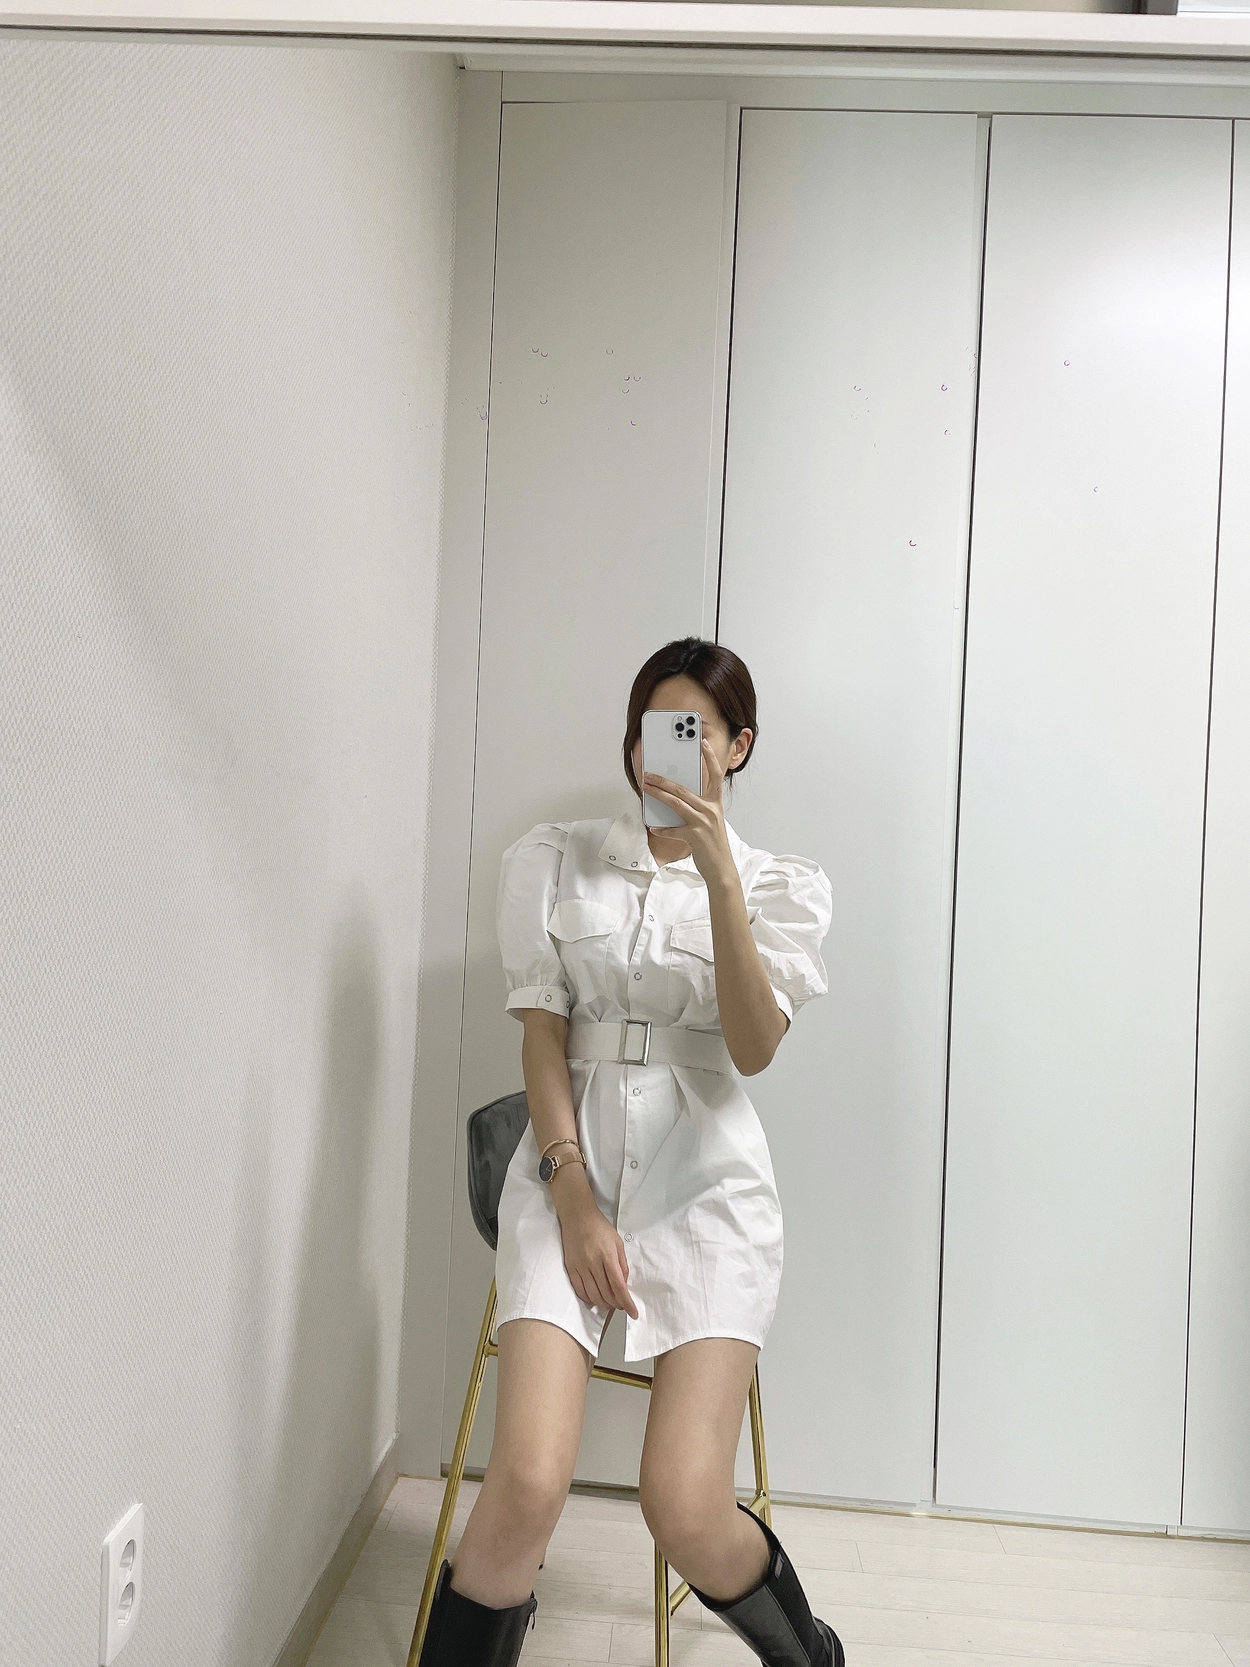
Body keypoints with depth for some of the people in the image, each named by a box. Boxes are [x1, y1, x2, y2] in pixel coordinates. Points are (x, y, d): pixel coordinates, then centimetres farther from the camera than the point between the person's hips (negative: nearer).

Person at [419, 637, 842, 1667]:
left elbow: (754, 1048, -8)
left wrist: (717, 870, -17)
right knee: (527, 1484, -20)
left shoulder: (782, 885, 6)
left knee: (687, 1513, -9)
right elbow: (542, 1033, 2)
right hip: (569, 1169, 1)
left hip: (704, 1180, 0)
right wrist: (574, 1196, -8)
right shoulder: (556, 859, 7)